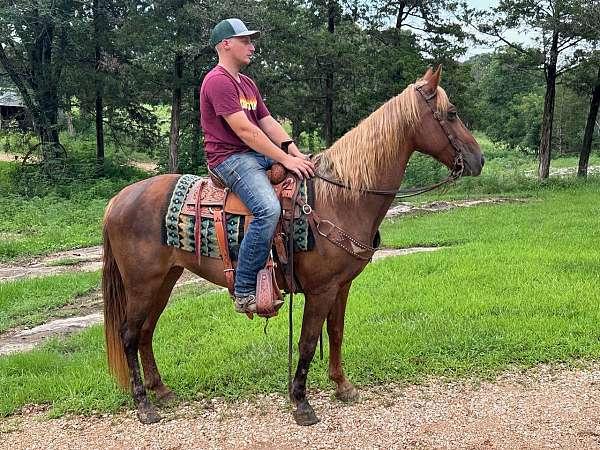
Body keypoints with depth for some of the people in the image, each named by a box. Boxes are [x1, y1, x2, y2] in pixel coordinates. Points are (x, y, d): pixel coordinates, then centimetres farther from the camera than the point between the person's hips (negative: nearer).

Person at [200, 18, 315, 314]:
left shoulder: (247, 84, 22)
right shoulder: (218, 81, -11)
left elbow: (268, 123, 15)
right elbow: (244, 129, -19)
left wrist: (297, 154, 0)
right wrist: (286, 160, -20)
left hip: (258, 154, 10)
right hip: (230, 158, -10)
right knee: (268, 209, -33)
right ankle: (244, 292, -24)